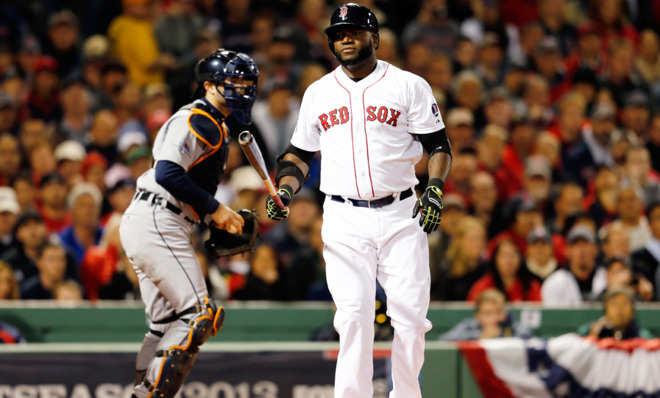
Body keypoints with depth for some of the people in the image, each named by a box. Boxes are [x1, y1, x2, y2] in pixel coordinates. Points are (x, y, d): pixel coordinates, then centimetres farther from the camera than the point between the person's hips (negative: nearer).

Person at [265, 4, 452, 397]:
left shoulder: (409, 85, 4)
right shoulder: (318, 93, 13)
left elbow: (440, 144, 4)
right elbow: (300, 153, 20)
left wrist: (435, 189, -12)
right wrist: (284, 191, 2)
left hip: (401, 217, -1)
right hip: (344, 221, 1)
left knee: (411, 315, -4)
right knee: (354, 315, -12)